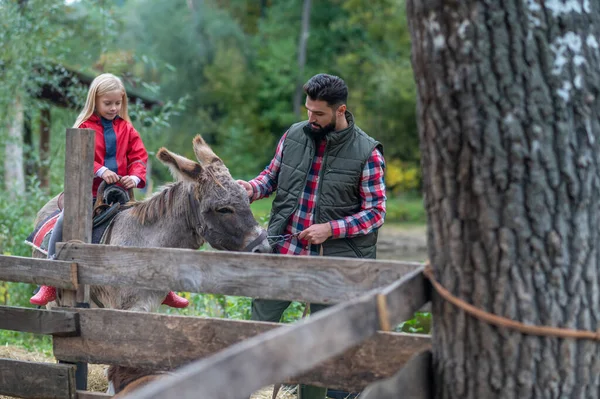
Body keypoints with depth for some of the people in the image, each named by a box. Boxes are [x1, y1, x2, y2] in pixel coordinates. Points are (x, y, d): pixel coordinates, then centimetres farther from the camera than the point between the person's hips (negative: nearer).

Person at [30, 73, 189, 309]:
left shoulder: (126, 129, 8)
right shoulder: (84, 128, -1)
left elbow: (139, 156, 4)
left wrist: (136, 177, -16)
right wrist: (100, 171, -28)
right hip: (90, 193, -3)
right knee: (64, 221, -23)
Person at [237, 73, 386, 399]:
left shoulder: (367, 152, -10)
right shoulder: (294, 135, 1)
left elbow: (375, 212, -7)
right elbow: (272, 175, 15)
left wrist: (330, 229, -18)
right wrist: (252, 188, -8)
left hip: (330, 260, -3)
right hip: (282, 251, 3)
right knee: (258, 324, 7)